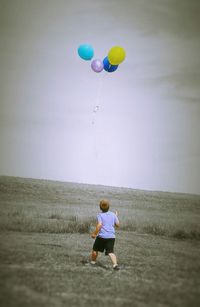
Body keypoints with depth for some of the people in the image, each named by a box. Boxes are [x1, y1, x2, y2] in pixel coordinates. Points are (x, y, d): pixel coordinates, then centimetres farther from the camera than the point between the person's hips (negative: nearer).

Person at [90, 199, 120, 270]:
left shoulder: (100, 215, -4)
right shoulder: (113, 215, 8)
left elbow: (99, 225, -17)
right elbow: (117, 225, 14)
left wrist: (94, 233, -9)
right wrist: (116, 216, 29)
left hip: (102, 236, -2)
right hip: (111, 236, 3)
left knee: (95, 249, 20)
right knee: (110, 252, -6)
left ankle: (93, 261, 37)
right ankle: (115, 264, -28)